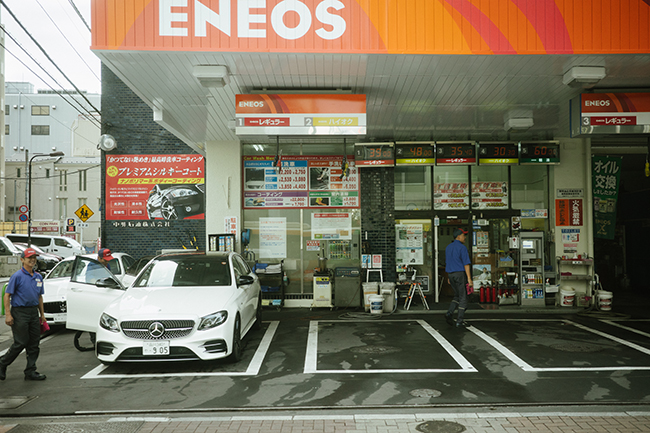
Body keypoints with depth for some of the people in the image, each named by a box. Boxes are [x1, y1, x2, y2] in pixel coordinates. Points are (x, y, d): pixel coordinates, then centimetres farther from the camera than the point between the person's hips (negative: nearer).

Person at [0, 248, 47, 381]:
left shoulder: (38, 277, 11)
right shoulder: (17, 276, -8)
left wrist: (42, 314, 15)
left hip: (34, 312, 6)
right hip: (20, 313, -6)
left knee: (34, 343, 6)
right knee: (21, 343, -4)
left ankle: (30, 372, 13)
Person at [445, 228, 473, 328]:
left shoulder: (448, 248, 12)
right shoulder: (462, 248, -12)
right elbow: (466, 264, -16)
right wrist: (469, 278, -17)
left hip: (451, 274, 7)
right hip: (460, 274, -7)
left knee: (457, 296, 17)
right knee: (463, 297, 1)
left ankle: (449, 313, -3)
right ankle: (460, 321, 1)